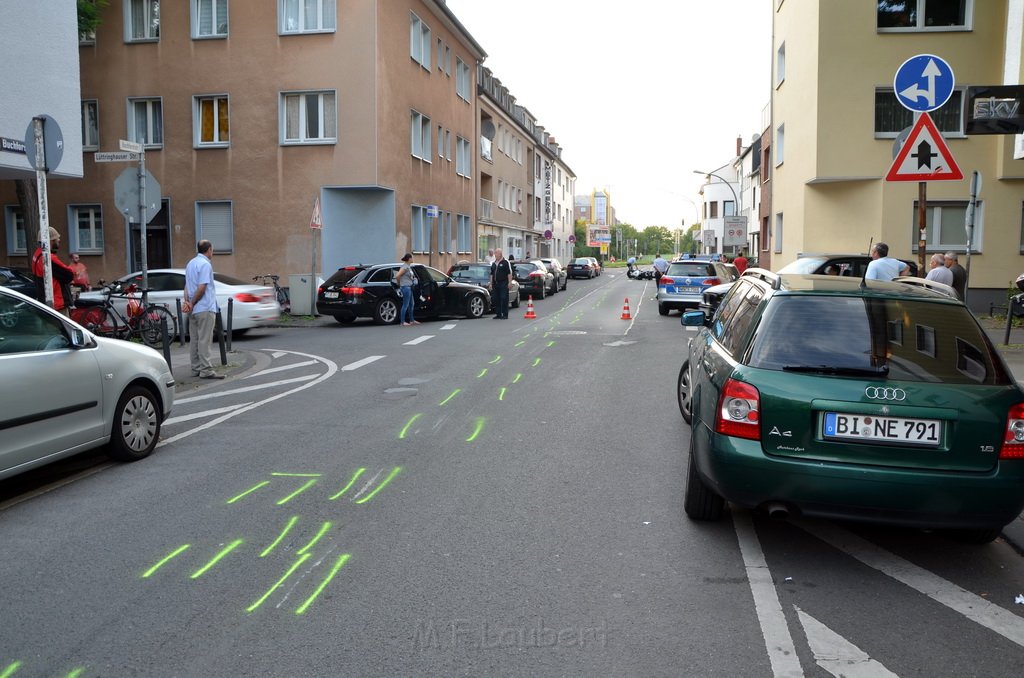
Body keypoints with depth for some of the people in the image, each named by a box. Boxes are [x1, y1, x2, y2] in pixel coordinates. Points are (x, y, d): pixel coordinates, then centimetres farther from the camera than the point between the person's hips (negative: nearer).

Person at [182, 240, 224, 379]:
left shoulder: (191, 263, 17)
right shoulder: (205, 264, -13)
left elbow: (187, 286, 15)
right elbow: (202, 288, -19)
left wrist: (187, 301, 3)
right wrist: (192, 303, -10)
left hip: (193, 310, 9)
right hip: (205, 308, -9)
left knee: (194, 340, 10)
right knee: (204, 340, -9)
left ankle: (196, 369, 15)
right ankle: (206, 370, -10)